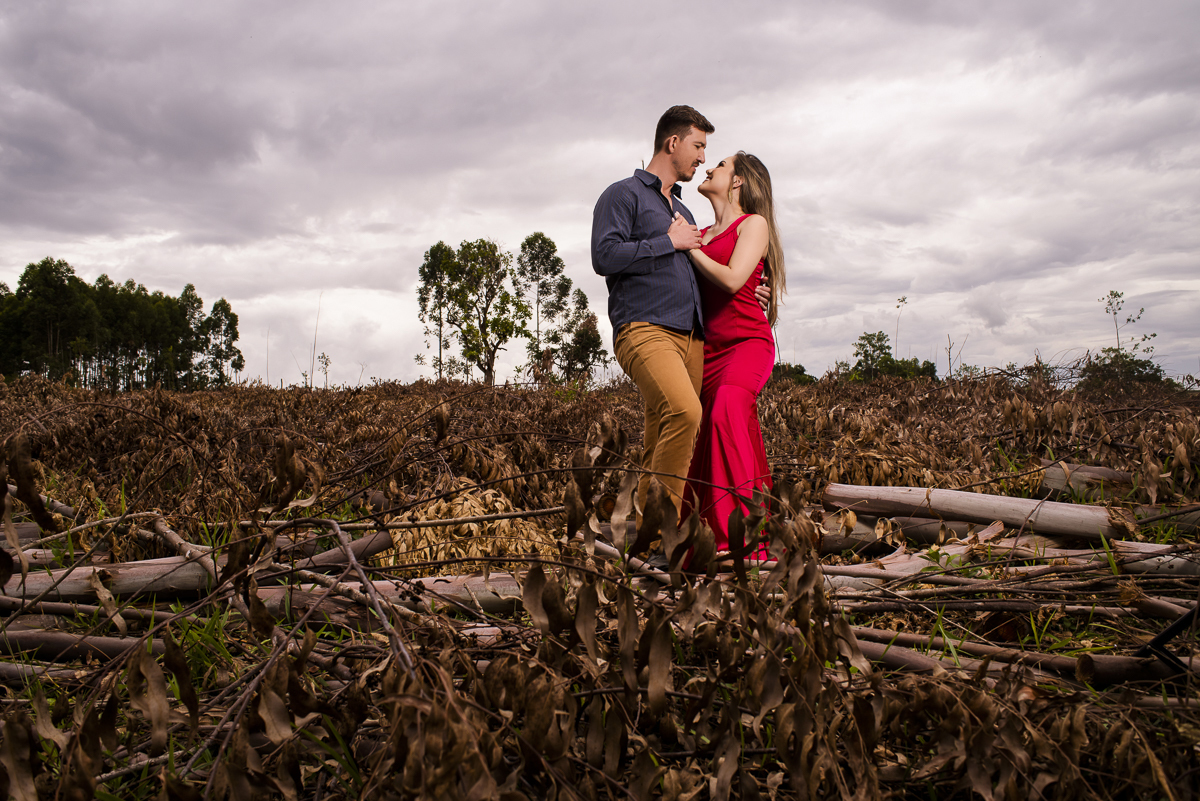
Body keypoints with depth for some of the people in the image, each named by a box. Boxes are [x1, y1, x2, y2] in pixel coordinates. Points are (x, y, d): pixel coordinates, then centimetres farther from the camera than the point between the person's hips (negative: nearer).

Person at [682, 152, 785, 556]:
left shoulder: (754, 224, 3)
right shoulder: (702, 233, 22)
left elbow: (732, 279, -12)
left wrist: (689, 248, -4)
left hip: (747, 343, -6)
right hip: (708, 348, 6)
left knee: (727, 410, -32)